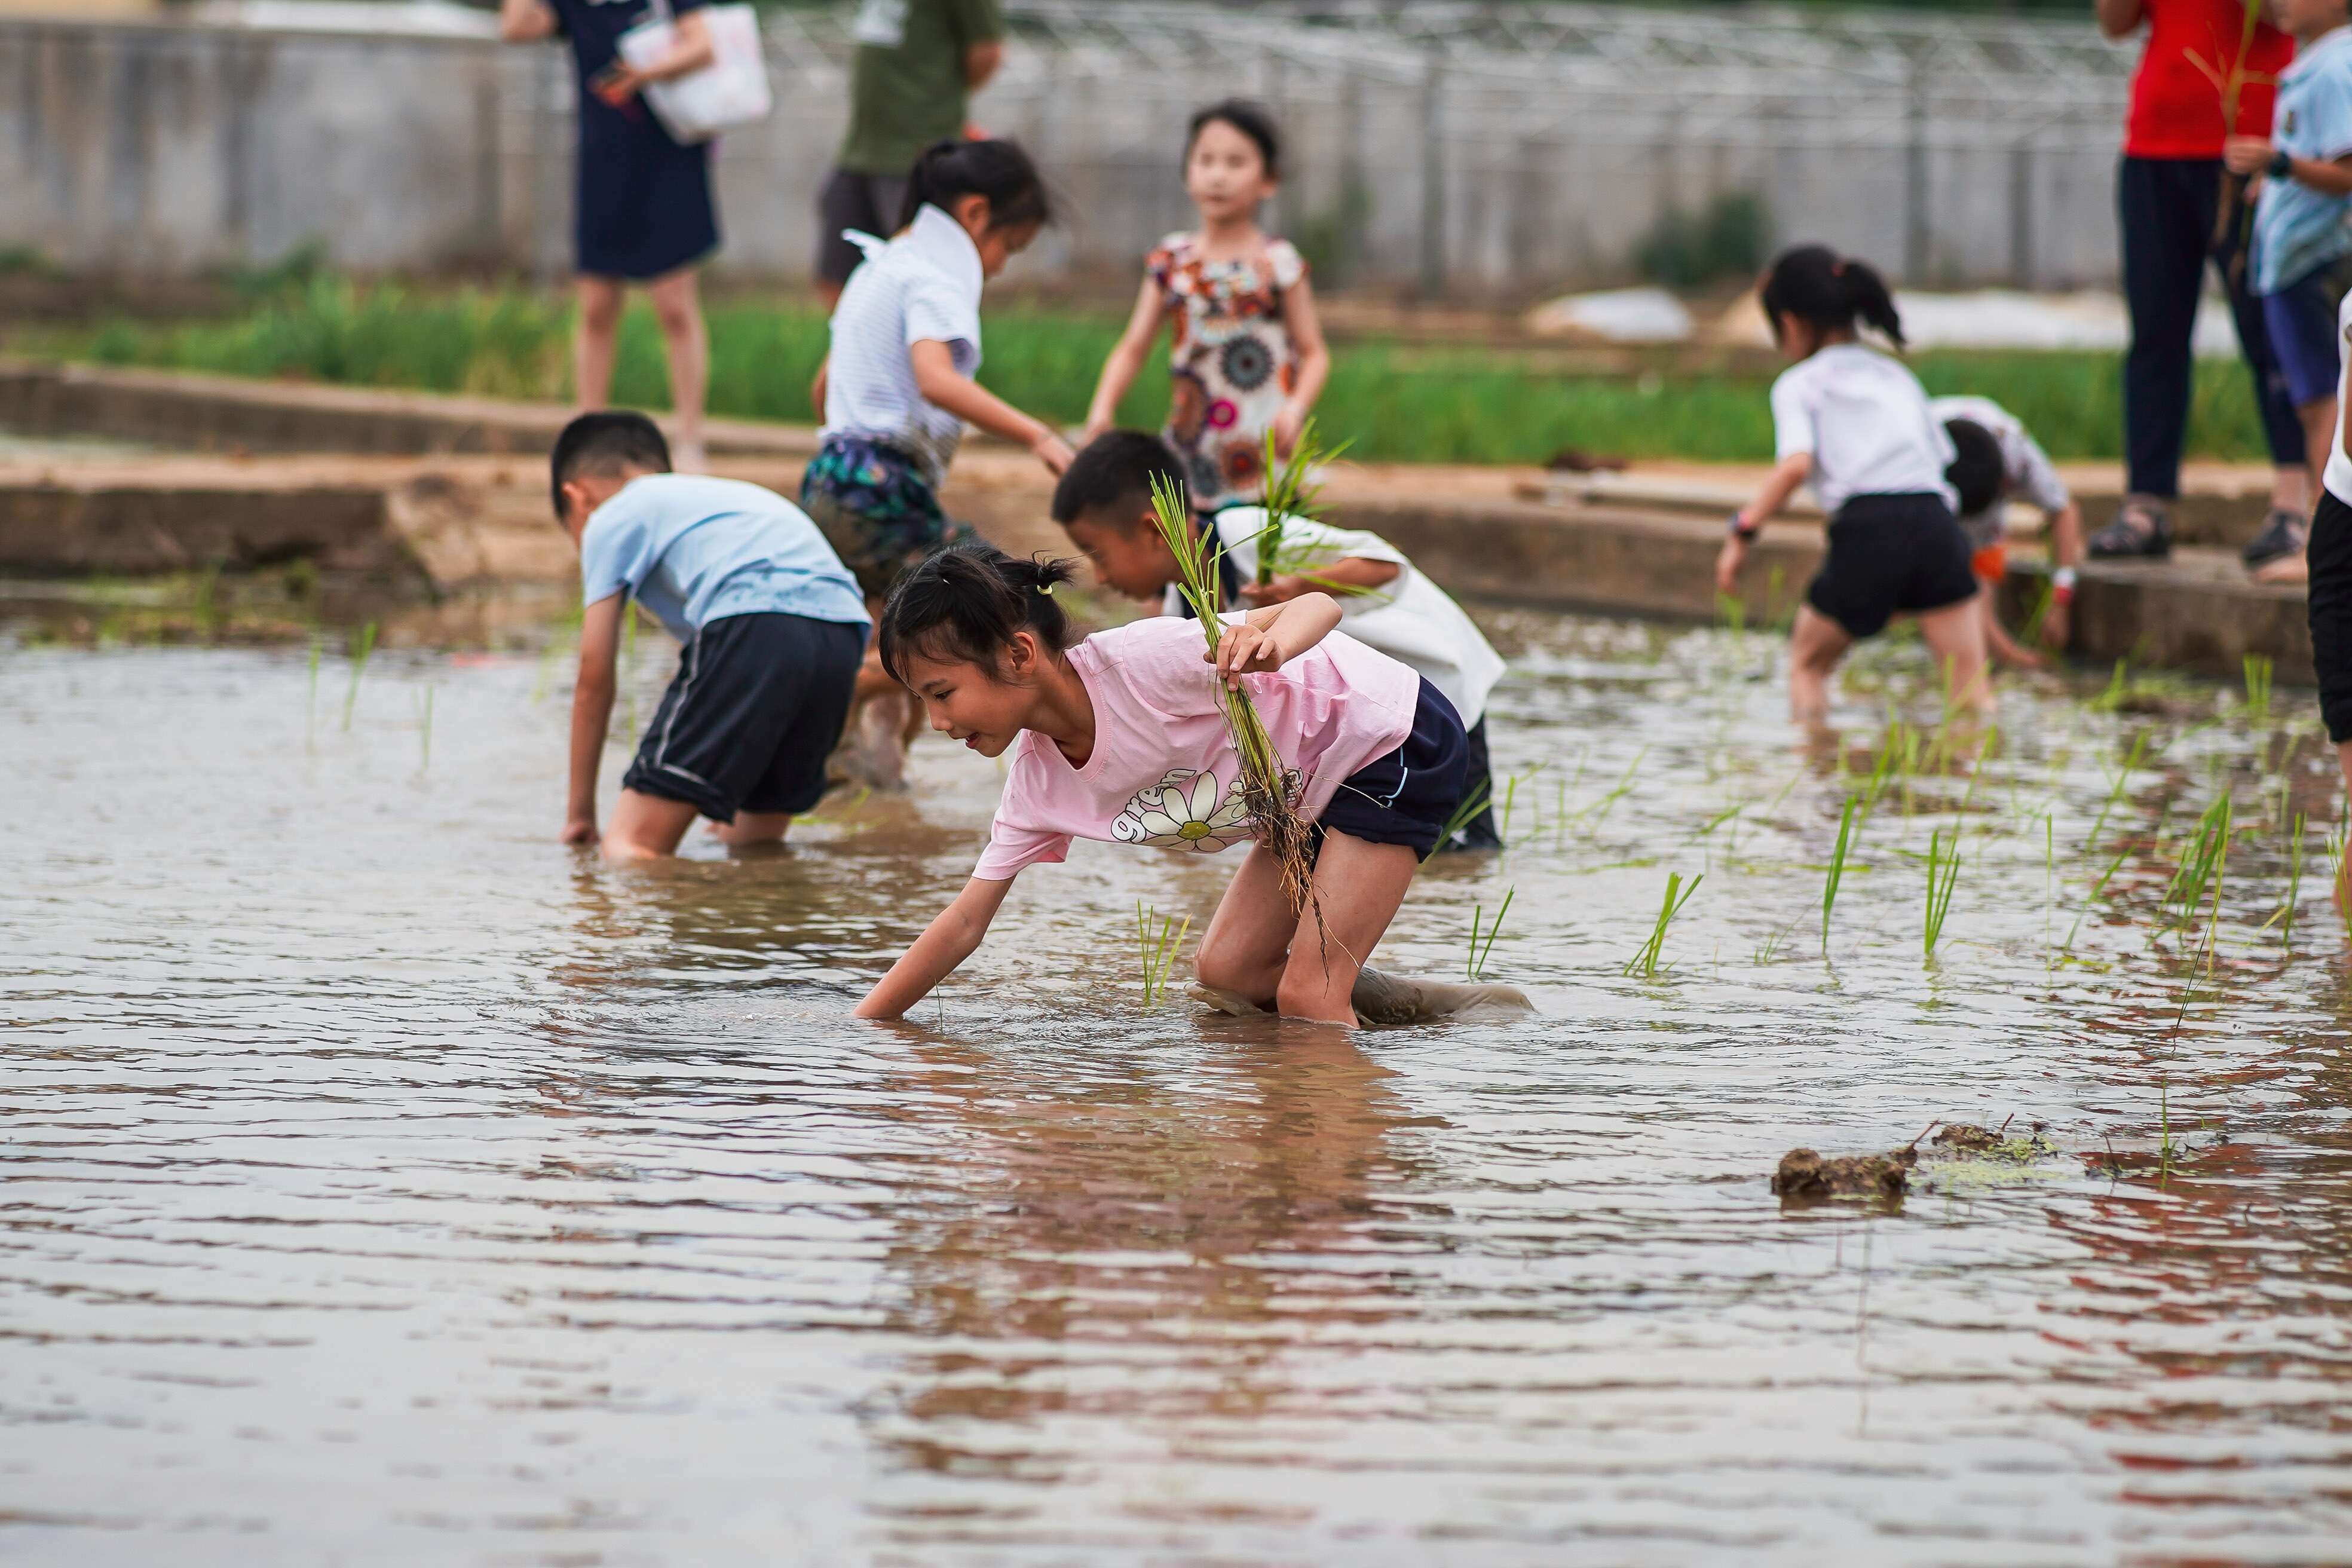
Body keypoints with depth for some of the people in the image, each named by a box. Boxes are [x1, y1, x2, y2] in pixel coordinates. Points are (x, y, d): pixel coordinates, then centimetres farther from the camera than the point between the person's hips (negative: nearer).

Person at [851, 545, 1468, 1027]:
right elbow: (965, 923, -1)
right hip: (1314, 793, 8)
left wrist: (1269, 649, -58)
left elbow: (1319, 607, -36)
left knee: (1307, 994, -15)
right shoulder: (1037, 781, -8)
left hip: (1398, 741, -8)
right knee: (1229, 969, 7)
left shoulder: (1136, 663, -33)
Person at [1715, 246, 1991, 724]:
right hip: (1936, 520, 4)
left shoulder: (1798, 384, 10)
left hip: (1868, 527, -4)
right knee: (1970, 689, 1)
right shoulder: (1897, 377, 27)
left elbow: (1797, 465, -8)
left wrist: (1743, 530, -2)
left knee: (1808, 662, 19)